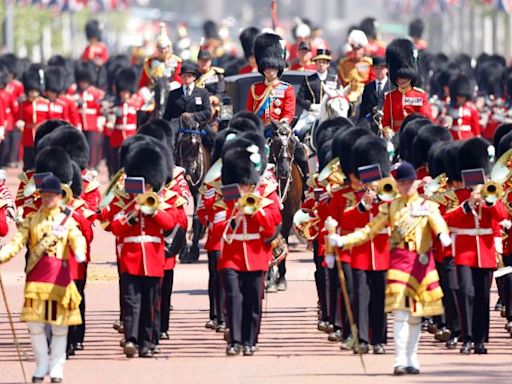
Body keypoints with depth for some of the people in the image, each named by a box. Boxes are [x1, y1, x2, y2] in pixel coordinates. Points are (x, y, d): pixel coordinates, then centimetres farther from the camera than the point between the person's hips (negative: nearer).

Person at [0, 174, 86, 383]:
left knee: (59, 324, 1)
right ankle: (42, 365, 11)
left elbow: (77, 239, -13)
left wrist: (80, 253, -37)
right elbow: (17, 242, -2)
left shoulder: (67, 221, 5)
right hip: (36, 275, 1)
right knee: (34, 323, -4)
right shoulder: (32, 221, 9)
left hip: (59, 273, -1)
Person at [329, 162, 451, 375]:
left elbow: (437, 221, -15)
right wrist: (343, 241, -5)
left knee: (416, 314, 7)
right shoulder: (390, 207, 10)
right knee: (401, 312, -12)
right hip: (399, 260, -1)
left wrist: (443, 235, -40)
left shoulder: (427, 206, 6)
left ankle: (412, 359, 16)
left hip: (421, 261, 1)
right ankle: (400, 361, -14)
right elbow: (369, 231, 9)